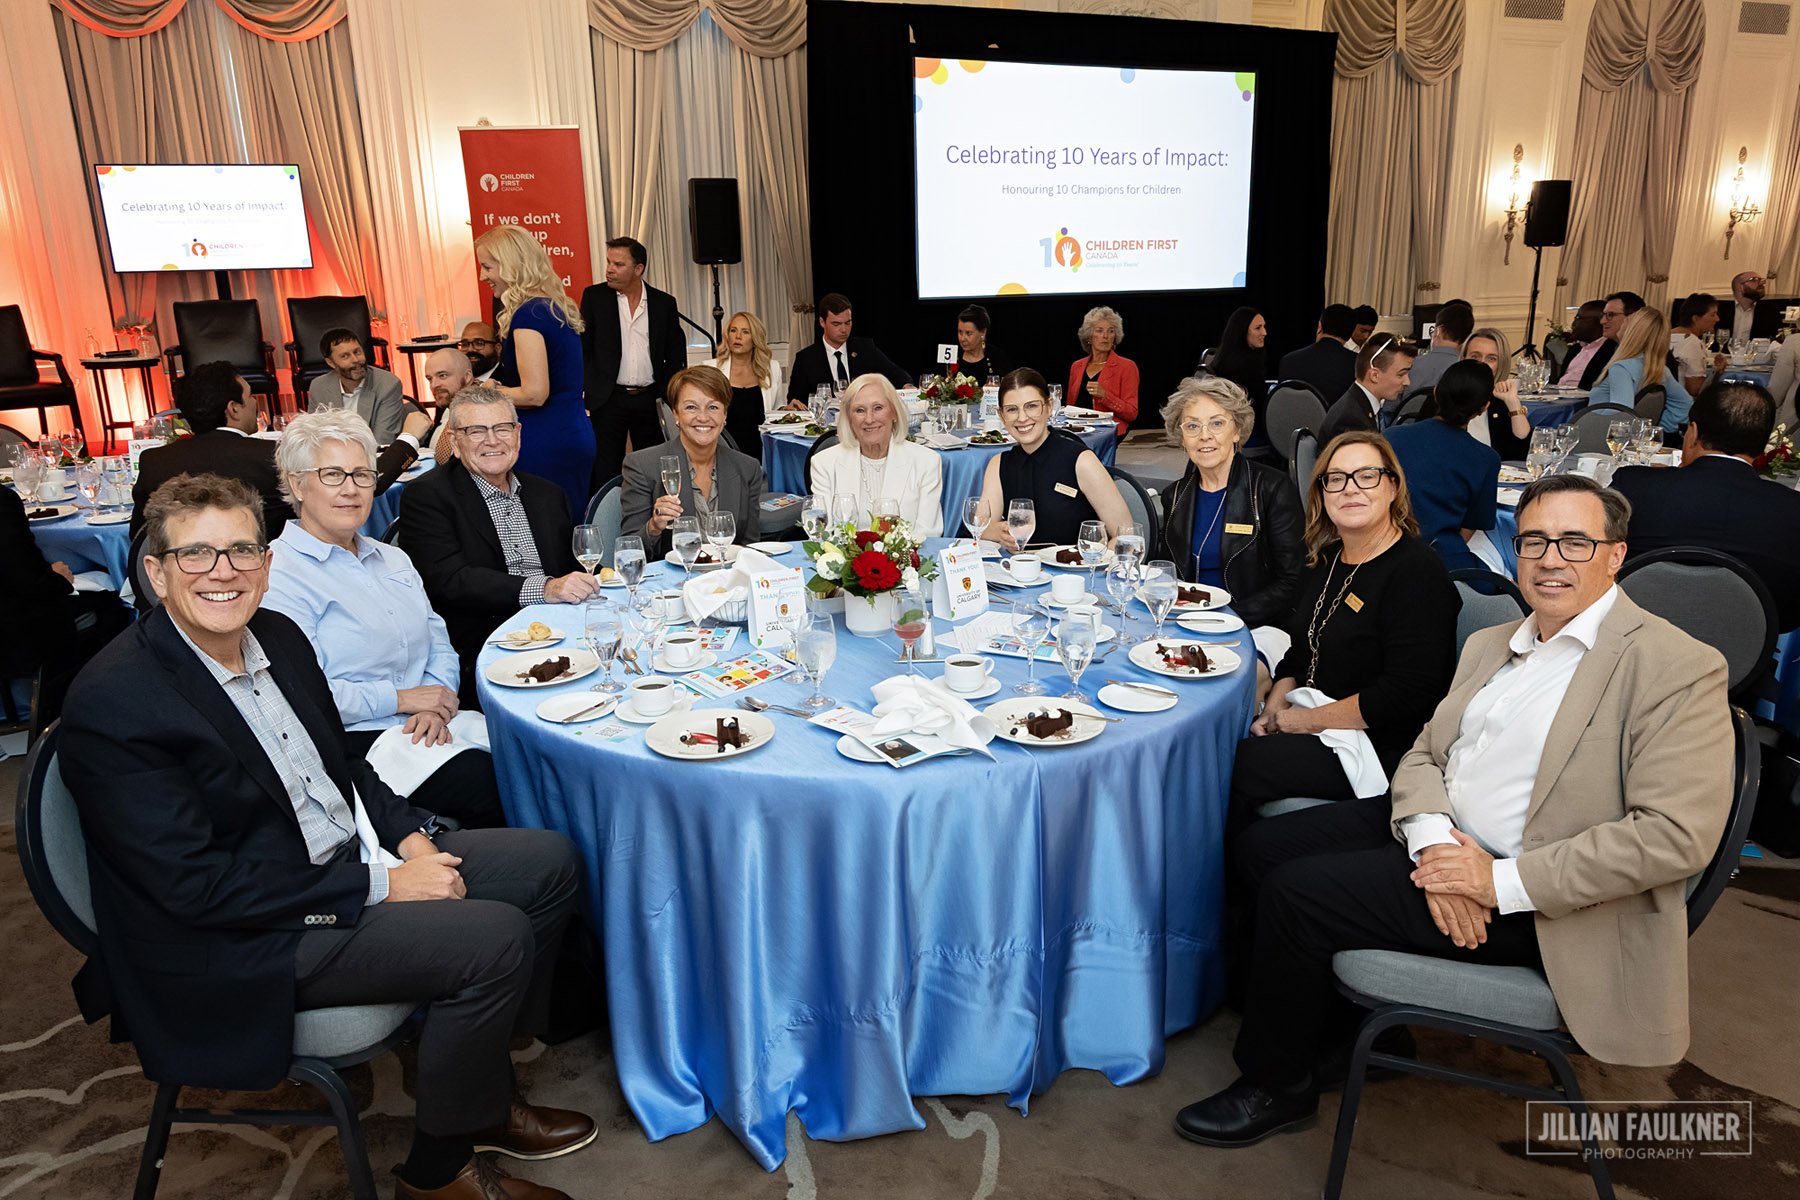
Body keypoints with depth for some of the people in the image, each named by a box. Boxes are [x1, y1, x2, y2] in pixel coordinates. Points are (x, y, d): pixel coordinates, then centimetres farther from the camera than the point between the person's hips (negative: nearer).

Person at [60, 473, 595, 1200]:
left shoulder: (277, 636, 4)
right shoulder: (113, 703, -21)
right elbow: (197, 886, -23)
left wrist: (410, 837, -4)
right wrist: (379, 886, -21)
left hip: (348, 857, 9)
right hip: (239, 943, -9)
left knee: (550, 862, 4)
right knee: (496, 939, -23)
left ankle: (481, 1095, 17)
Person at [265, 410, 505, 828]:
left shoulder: (392, 559, 20)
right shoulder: (278, 576, -6)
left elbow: (438, 643, 16)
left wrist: (436, 707, -4)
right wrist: (400, 699, -12)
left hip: (427, 731, 7)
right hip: (355, 743, -7)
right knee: (492, 783, -28)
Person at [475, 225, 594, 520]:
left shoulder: (529, 314, -14)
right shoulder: (557, 308, 14)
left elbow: (535, 393, -19)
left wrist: (491, 390, -3)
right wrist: (500, 387, 15)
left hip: (546, 444, -10)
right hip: (576, 435, 10)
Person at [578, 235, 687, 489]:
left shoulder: (664, 303, 5)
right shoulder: (594, 296, 3)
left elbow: (676, 354, 9)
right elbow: (581, 347, 4)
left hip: (650, 401, 1)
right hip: (608, 401, -1)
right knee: (604, 473, 0)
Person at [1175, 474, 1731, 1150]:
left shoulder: (1680, 669, -12)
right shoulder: (1490, 645, 13)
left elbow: (1677, 835, -20)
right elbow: (1424, 754, 10)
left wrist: (1502, 882, -23)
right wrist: (1431, 840, -13)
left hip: (1529, 900, -8)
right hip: (1438, 840, 8)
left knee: (1296, 891, -17)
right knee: (1259, 848, 1)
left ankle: (1277, 1087, 8)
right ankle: (1333, 1030, 19)